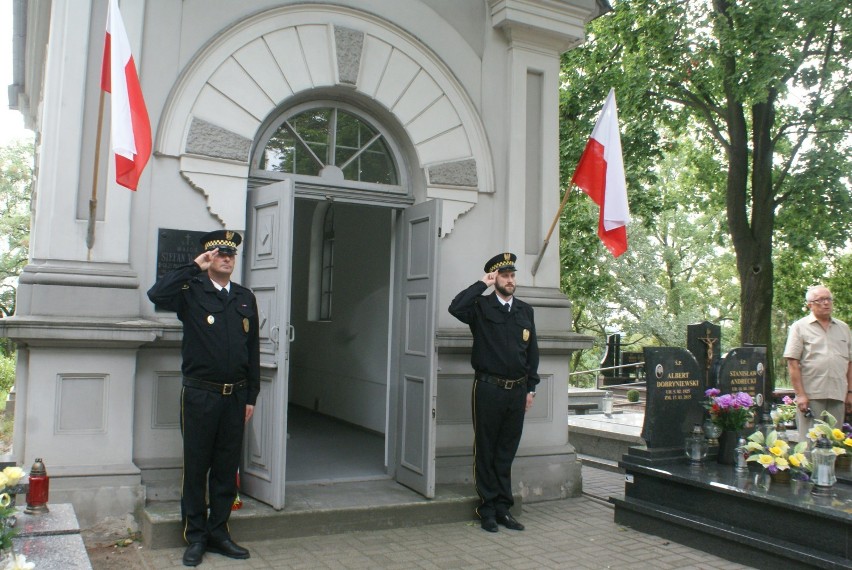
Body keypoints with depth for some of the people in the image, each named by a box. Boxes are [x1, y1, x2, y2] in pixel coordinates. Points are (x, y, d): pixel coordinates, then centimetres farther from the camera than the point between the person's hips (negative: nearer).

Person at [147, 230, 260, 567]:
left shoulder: (246, 298, 11)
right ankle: (195, 537, 19)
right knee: (196, 467, 6)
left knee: (227, 468, 11)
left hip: (235, 396, 4)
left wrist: (251, 396, 8)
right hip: (199, 395, -3)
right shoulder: (192, 292, 0)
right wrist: (195, 267, -14)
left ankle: (218, 533, 25)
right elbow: (157, 295, -22)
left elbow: (253, 350, 11)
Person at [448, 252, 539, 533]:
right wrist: (482, 285, -15)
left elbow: (532, 351, 14)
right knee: (486, 451, 6)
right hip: (488, 389, -4)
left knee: (507, 452, 13)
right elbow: (456, 308, -25)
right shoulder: (481, 307, -3)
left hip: (517, 391, 4)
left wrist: (531, 388, 9)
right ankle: (488, 508, 18)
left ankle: (503, 507, 24)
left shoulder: (525, 310, 11)